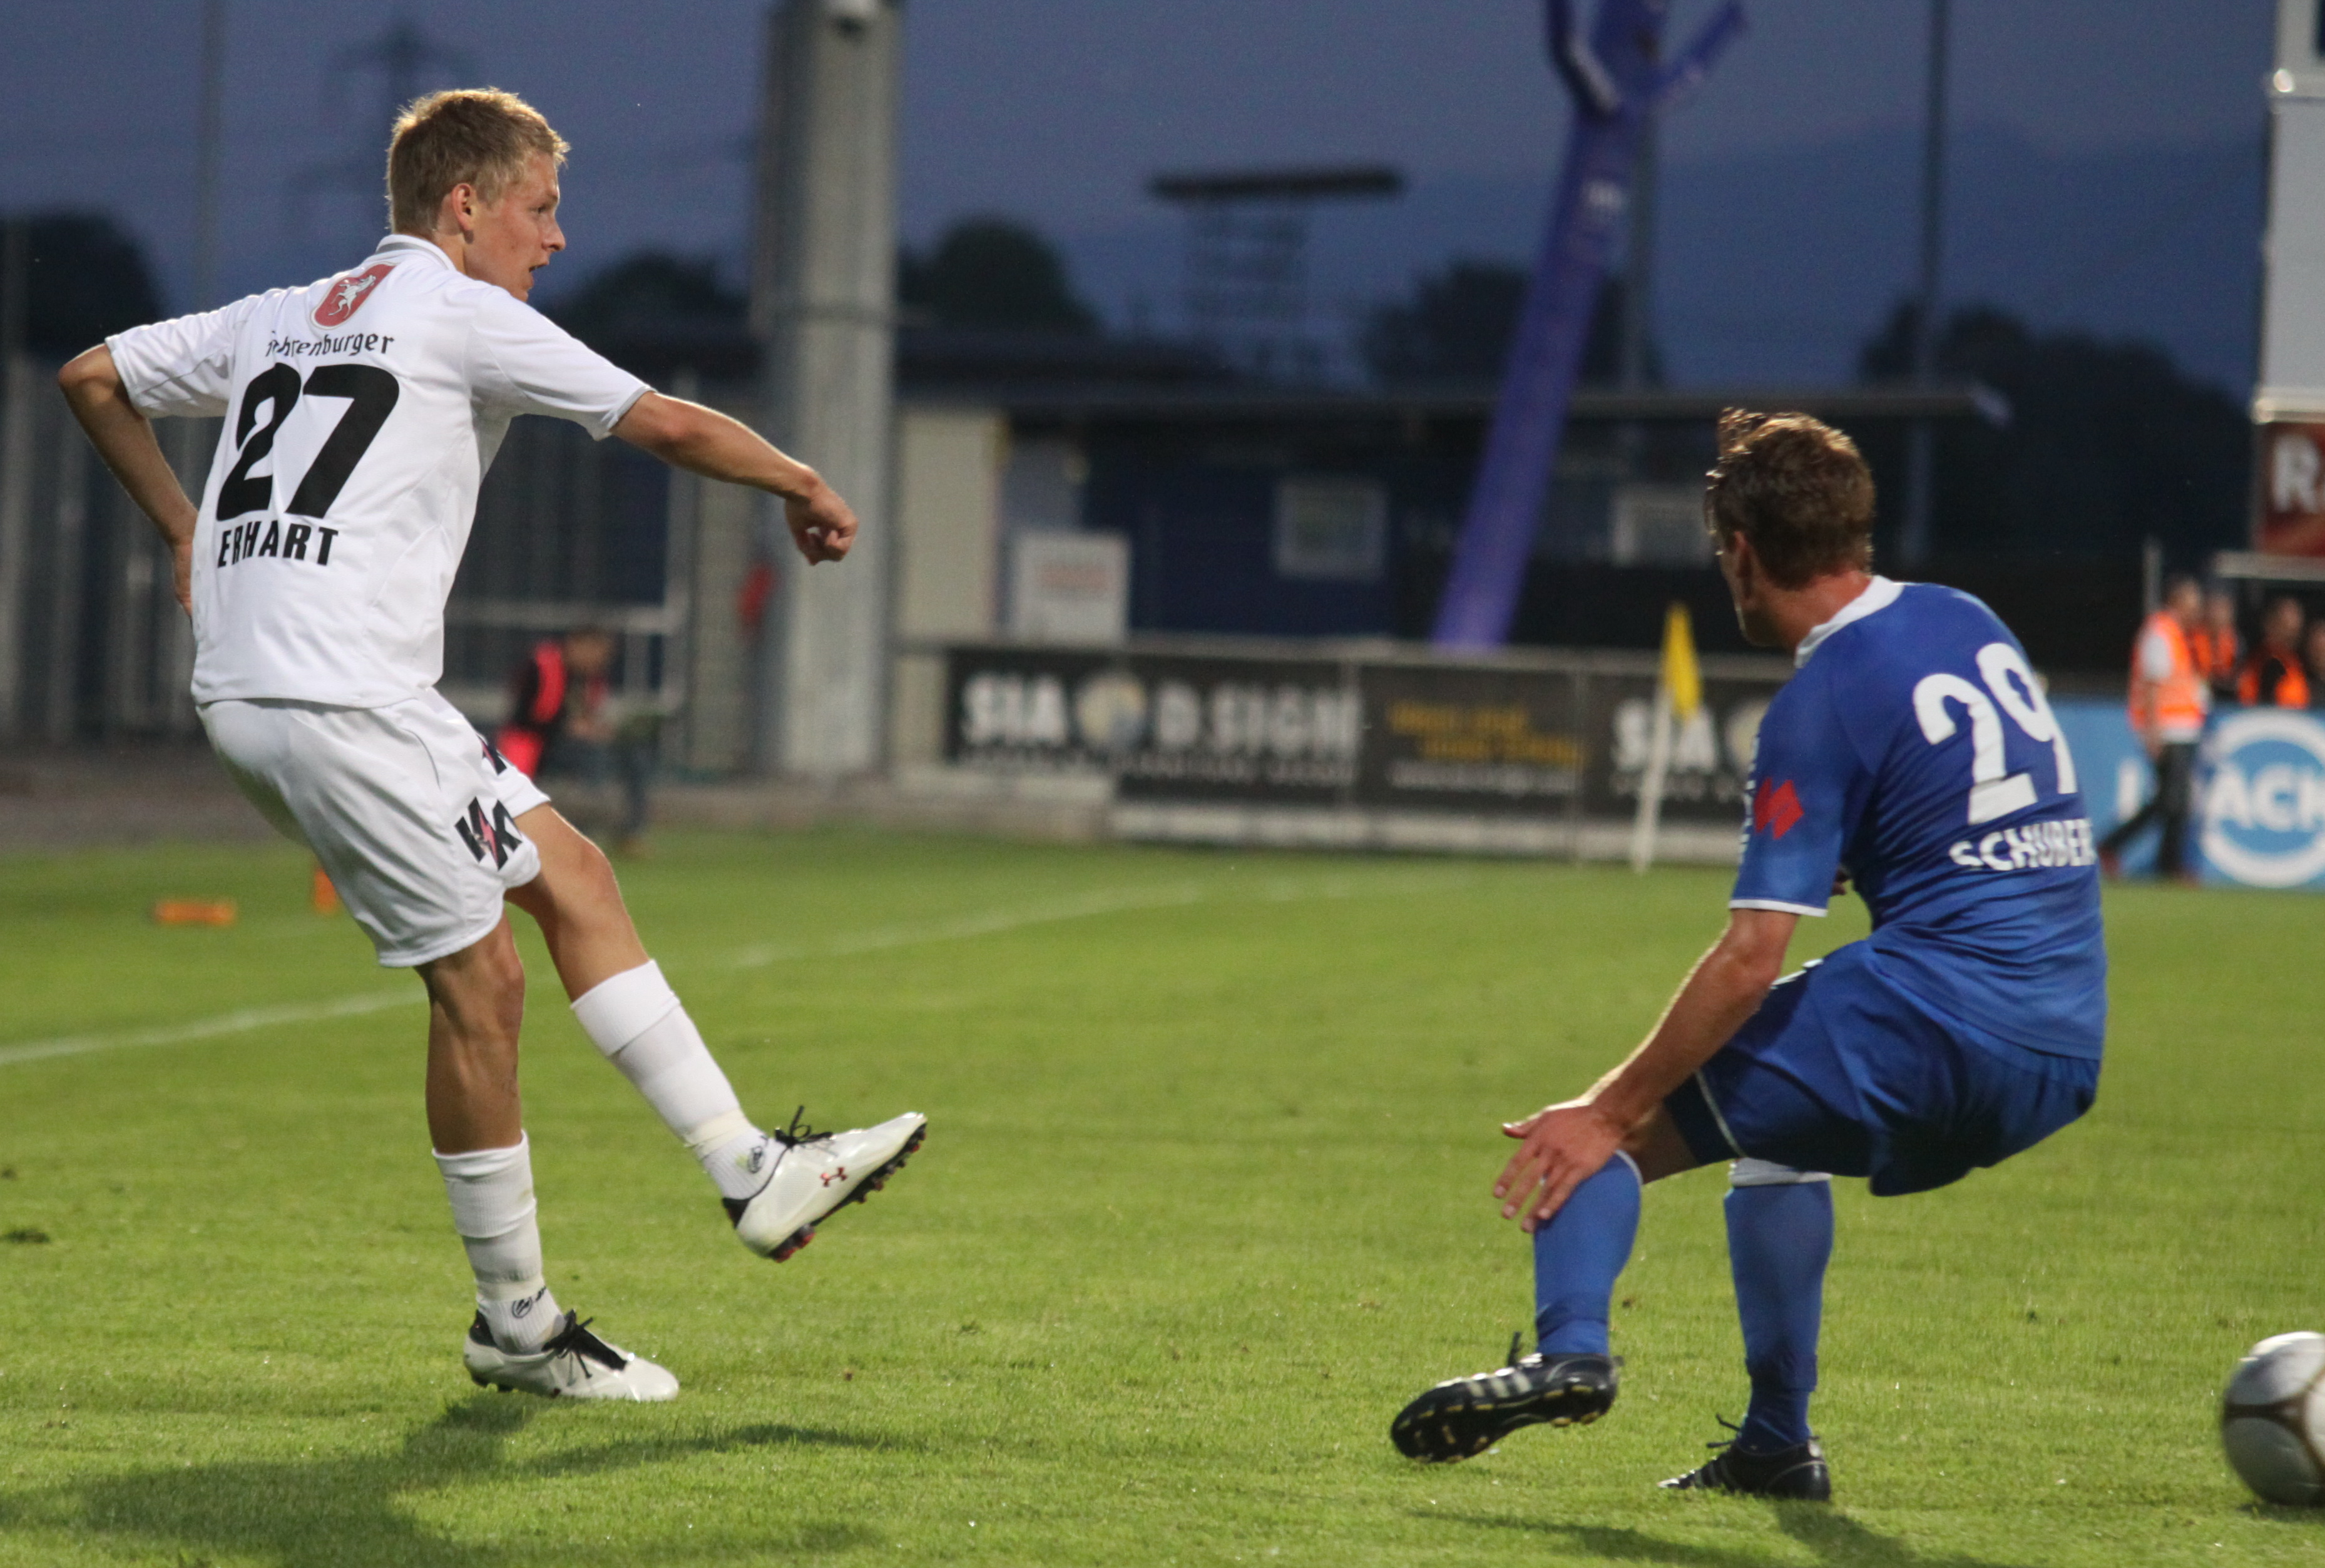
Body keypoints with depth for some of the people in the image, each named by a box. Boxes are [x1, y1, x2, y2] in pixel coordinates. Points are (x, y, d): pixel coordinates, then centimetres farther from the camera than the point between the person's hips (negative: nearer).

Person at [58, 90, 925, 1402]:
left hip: (247, 691, 9)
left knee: (570, 872, 13)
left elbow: (95, 379, 25)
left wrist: (187, 531, 28)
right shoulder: (463, 314, -4)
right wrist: (805, 488, 14)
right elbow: (665, 425, -1)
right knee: (482, 982, -3)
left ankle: (752, 1173, 12)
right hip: (340, 696, -9)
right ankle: (517, 1323, 6)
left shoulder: (278, 318, 20)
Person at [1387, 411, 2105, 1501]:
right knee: (1772, 1124, 33)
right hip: (2067, 1055, 8)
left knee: (1609, 1127, 1)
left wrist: (1611, 1111, -10)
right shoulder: (1971, 624, 14)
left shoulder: (1825, 702, -9)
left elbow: (1749, 960, -14)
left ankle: (1570, 1349, -23)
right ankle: (1778, 1444, 29)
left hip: (1940, 1019, -8)